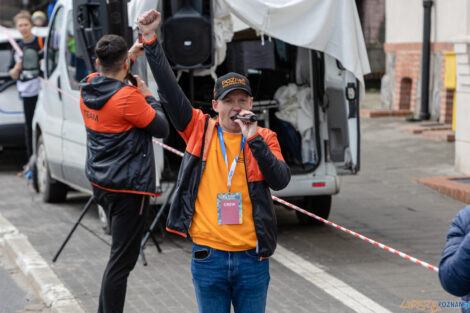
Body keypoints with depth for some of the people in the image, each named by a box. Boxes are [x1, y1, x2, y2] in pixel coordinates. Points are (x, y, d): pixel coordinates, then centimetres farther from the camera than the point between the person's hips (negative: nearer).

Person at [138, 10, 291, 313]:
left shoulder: (265, 138, 4)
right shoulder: (200, 130, 3)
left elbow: (281, 180, -10)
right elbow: (170, 91, -4)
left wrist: (253, 138, -18)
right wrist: (151, 40, -12)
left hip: (252, 257, 0)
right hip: (208, 256, 0)